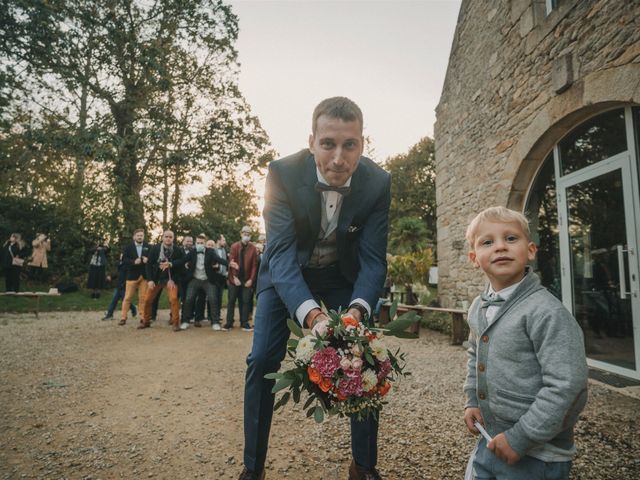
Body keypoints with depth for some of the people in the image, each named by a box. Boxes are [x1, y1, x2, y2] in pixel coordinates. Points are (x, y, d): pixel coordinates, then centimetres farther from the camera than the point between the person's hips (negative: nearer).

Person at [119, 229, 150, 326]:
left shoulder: (148, 247, 7)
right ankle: (123, 318, 9)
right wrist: (134, 262, -19)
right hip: (132, 275, -1)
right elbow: (124, 259, -5)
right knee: (128, 297, 2)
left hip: (144, 275, 1)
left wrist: (147, 260, -16)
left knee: (143, 298, 4)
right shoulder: (128, 247, 4)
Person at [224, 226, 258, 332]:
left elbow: (254, 265, -2)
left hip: (247, 280, 0)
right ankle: (229, 323, 13)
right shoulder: (234, 246, 1)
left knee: (246, 302, 4)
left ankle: (244, 323, 11)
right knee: (231, 301, 5)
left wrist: (251, 279, -9)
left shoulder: (253, 248, 1)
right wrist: (234, 277, -11)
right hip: (235, 279, 0)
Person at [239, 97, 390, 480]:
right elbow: (281, 251, -34)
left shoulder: (378, 182, -23)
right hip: (287, 273, -1)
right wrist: (312, 315, -52)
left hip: (343, 275, 2)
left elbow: (373, 259, -22)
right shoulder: (283, 173, -29)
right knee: (263, 360, -8)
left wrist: (357, 310, -43)